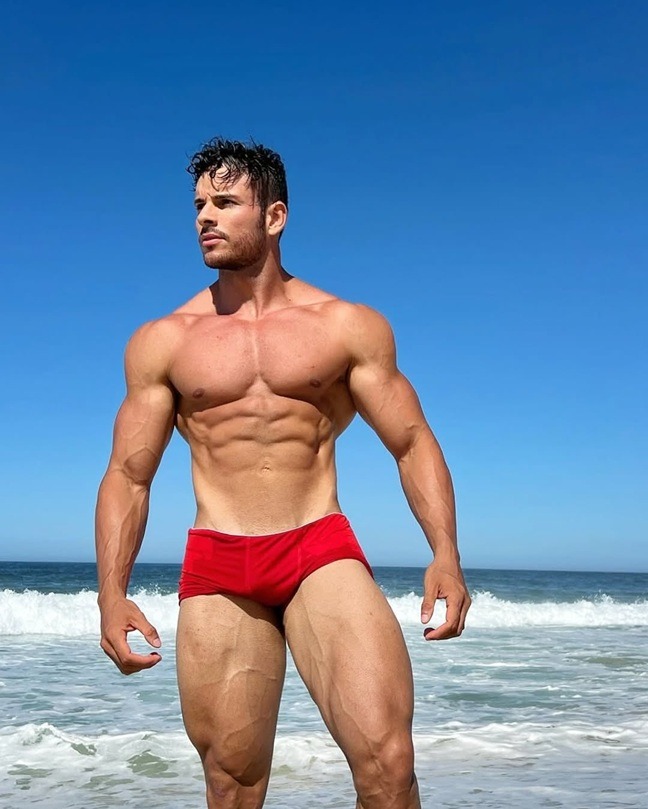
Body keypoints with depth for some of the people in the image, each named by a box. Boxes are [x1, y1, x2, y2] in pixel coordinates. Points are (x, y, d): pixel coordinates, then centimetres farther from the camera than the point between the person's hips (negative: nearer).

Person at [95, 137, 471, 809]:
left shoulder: (348, 326, 6)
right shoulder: (162, 342, 10)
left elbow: (413, 444, 5)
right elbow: (127, 475, 10)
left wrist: (445, 552, -10)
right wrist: (112, 595, -2)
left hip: (323, 553, -1)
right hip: (216, 568, 2)